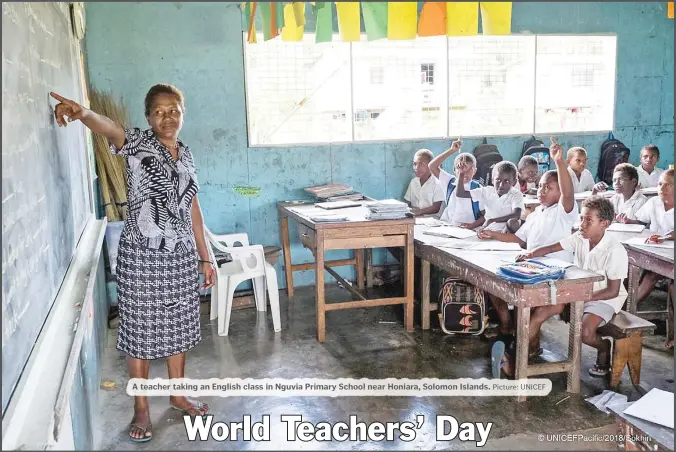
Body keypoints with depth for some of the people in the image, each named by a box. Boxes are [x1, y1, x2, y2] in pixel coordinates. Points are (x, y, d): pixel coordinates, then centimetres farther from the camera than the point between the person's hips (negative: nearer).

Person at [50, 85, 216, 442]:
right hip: (142, 257, -5)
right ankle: (141, 407, 24)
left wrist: (204, 257, 12)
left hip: (181, 256, 5)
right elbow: (109, 128, -33)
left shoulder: (186, 153, 8)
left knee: (178, 327, 16)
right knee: (141, 331, 7)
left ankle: (178, 395, 34)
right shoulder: (136, 144, -8)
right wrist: (83, 113, -56)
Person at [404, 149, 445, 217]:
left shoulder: (437, 183, -6)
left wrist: (421, 211, -26)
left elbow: (436, 208, -12)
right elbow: (407, 203, 15)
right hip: (414, 217, 3)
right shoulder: (413, 182, 14)